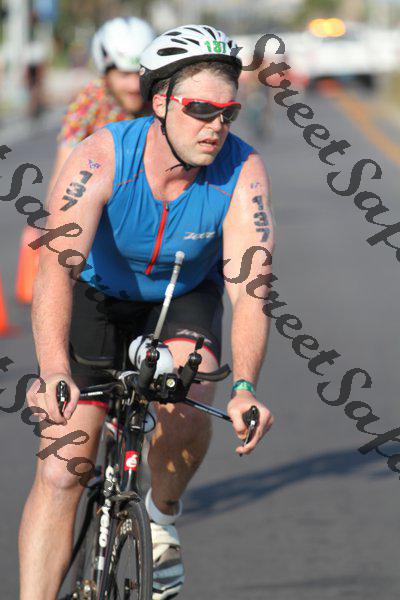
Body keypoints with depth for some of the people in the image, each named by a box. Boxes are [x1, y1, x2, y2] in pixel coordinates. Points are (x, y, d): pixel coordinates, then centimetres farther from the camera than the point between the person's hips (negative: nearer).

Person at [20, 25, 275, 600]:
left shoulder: (242, 171, -27)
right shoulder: (102, 156, -31)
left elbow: (249, 286, -36)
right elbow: (57, 266, -43)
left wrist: (244, 389, -52)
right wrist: (53, 372, -58)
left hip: (183, 299, 1)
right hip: (96, 298, -1)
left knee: (186, 403, -30)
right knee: (59, 474, -10)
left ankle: (163, 513, 1)